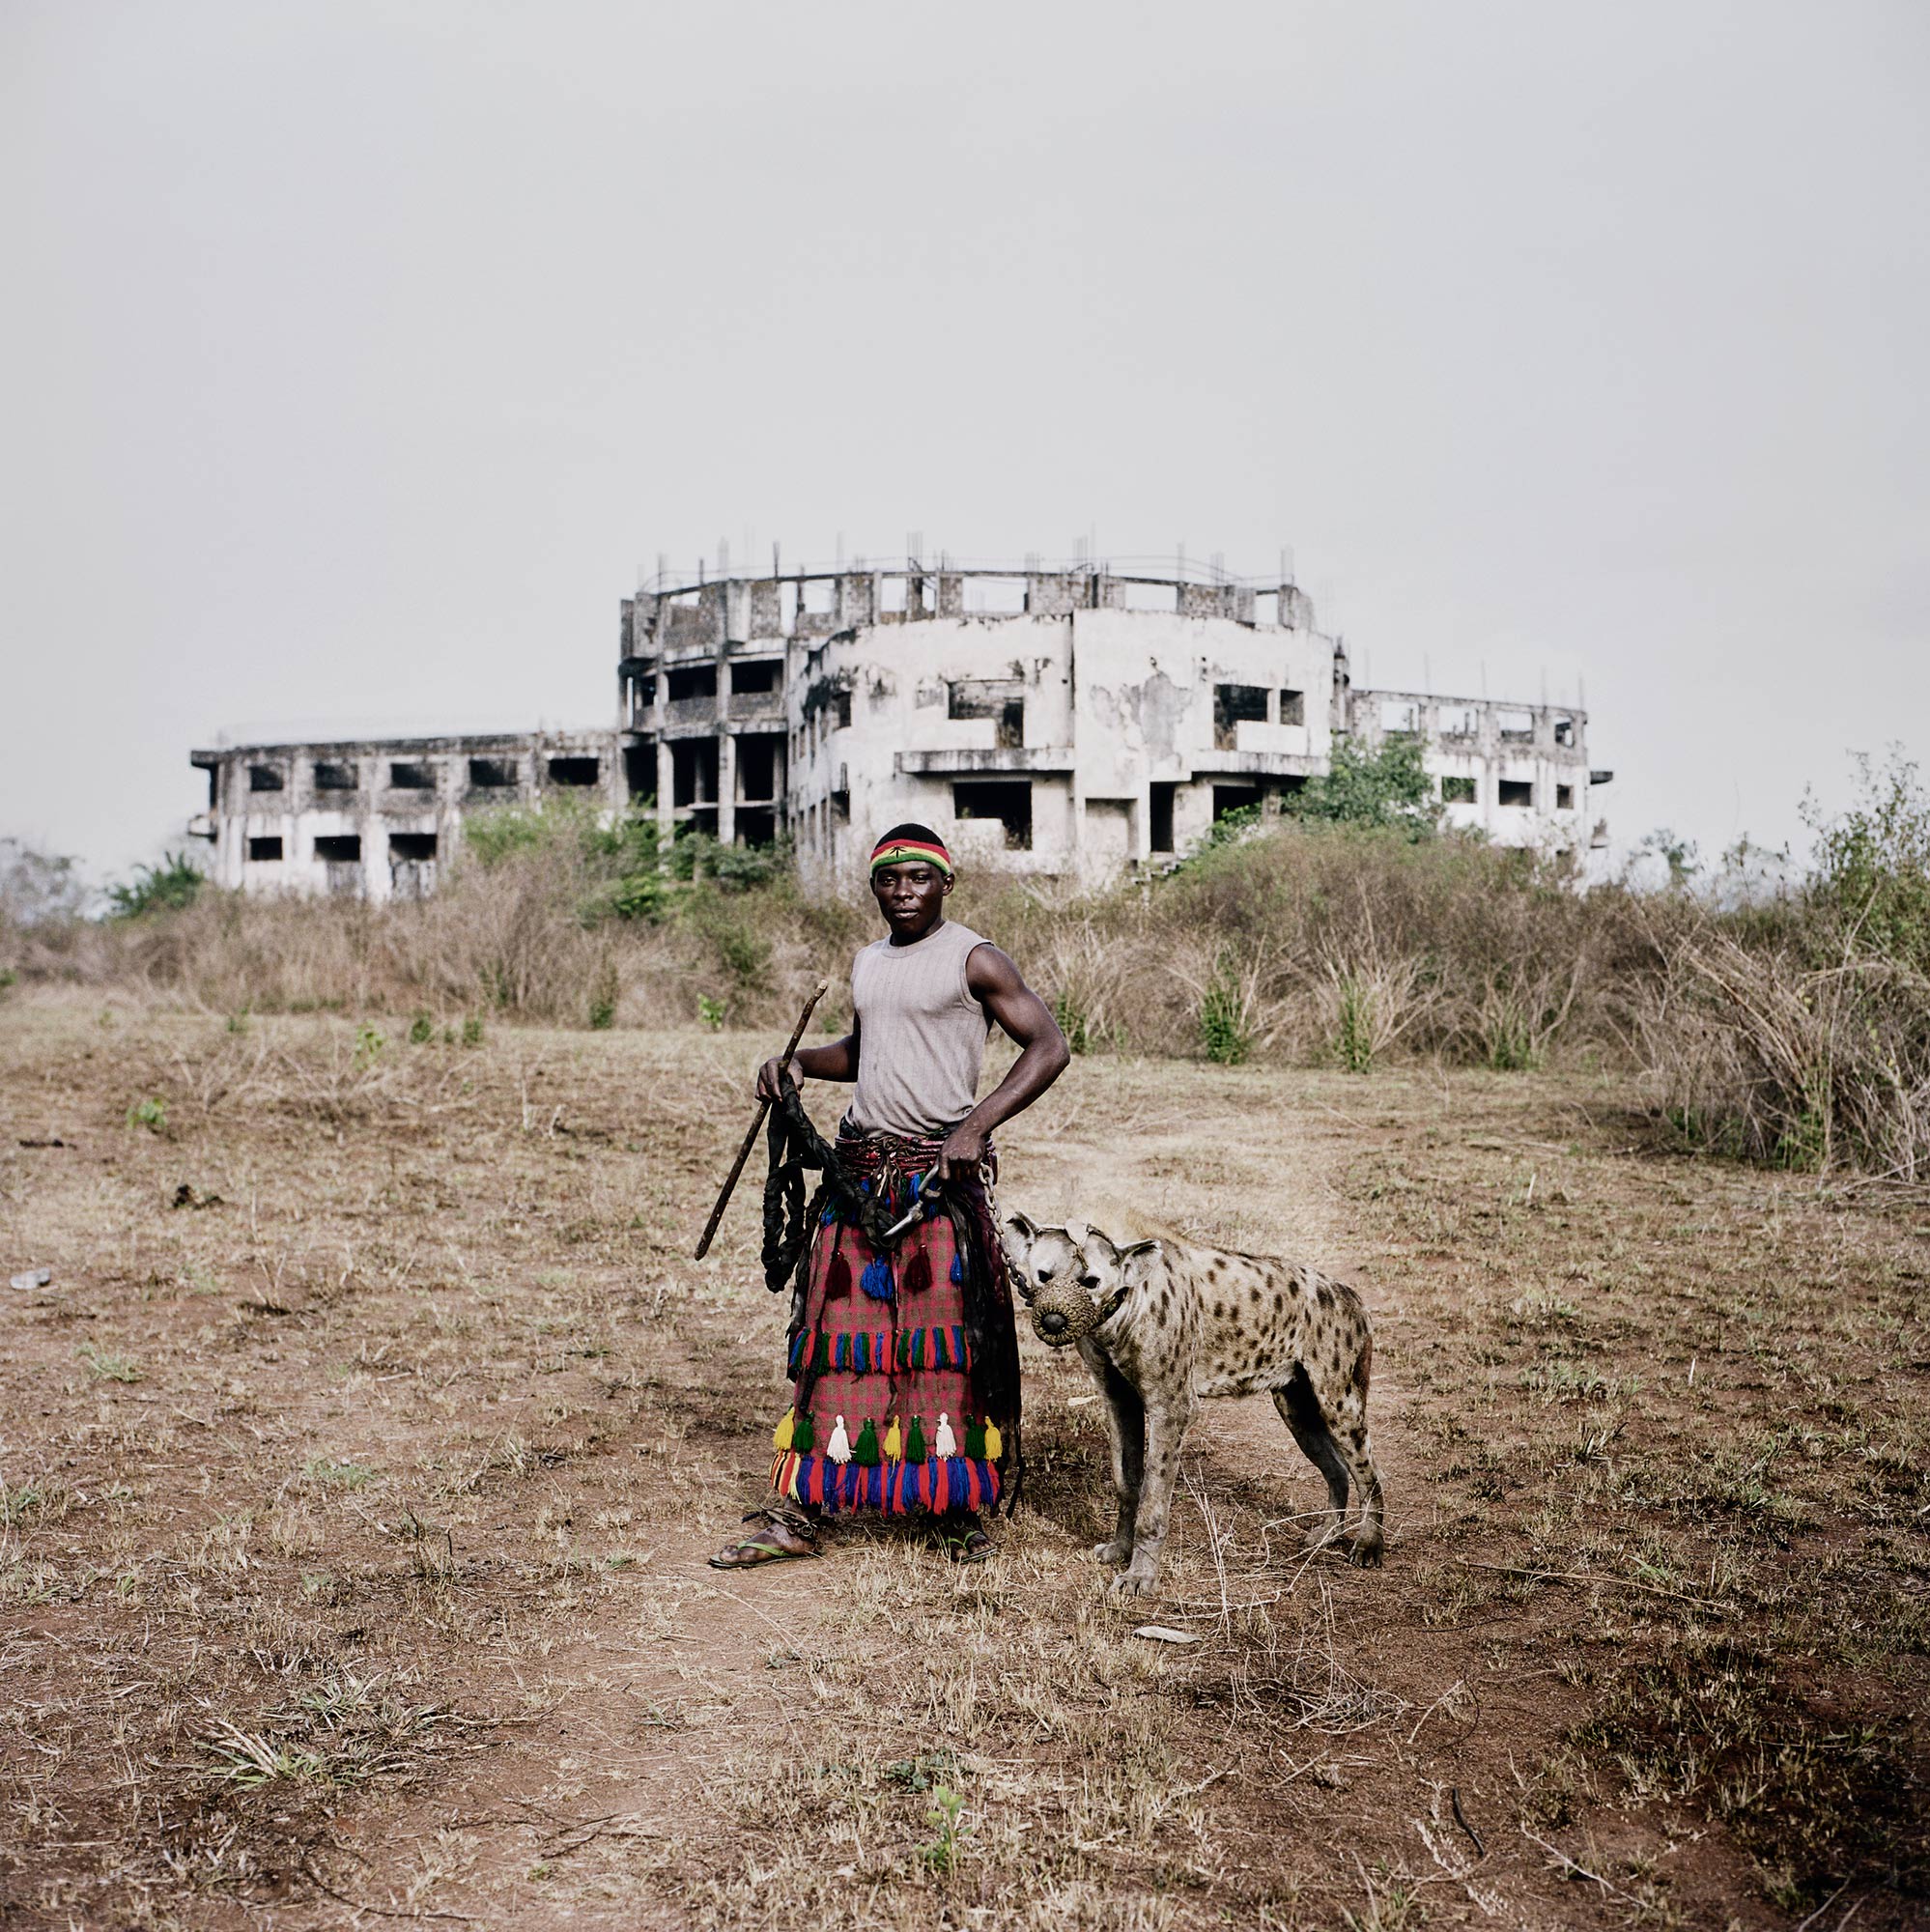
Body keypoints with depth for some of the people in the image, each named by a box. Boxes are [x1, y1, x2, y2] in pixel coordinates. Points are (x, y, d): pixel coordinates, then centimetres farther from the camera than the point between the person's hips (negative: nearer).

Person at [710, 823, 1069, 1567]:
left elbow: (1048, 1047, -10)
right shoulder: (867, 963, 15)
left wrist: (976, 1125, -19)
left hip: (939, 1177, -6)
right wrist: (796, 1064, 11)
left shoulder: (973, 961, -5)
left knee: (944, 1341, -1)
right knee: (836, 1336, 5)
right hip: (858, 1171, 6)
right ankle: (799, 1511, 9)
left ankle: (959, 1508, 11)